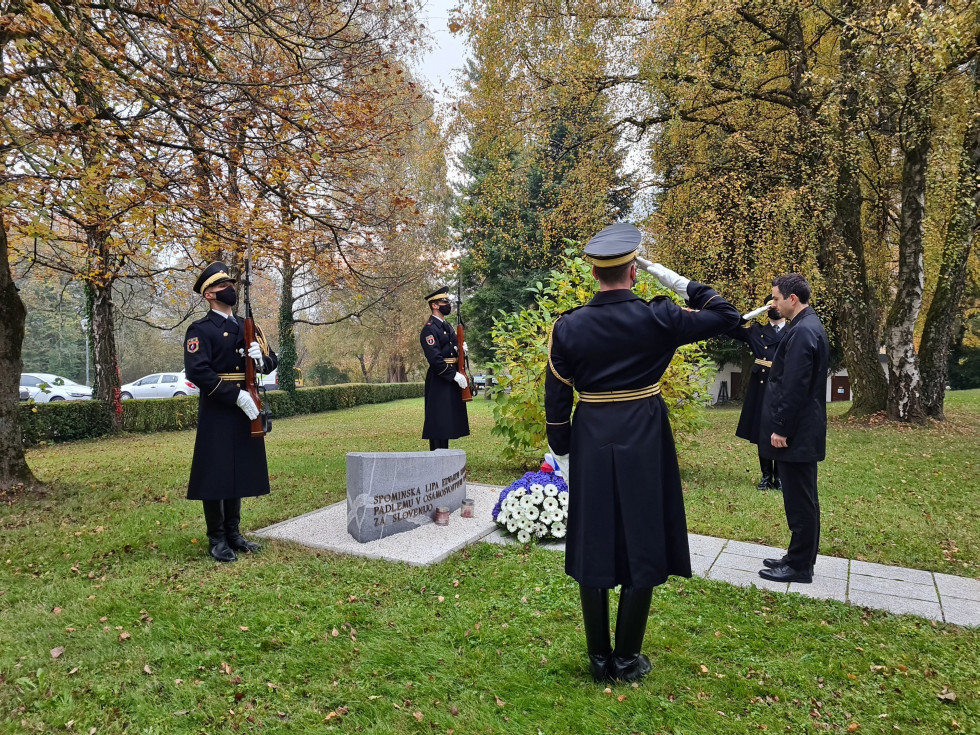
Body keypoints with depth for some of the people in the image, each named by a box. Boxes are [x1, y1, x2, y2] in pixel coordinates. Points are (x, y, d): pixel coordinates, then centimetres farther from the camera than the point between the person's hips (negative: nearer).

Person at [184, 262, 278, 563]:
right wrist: (236, 396, -22)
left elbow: (272, 361, 15)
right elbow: (197, 372, -18)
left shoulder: (247, 328, 15)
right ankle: (217, 539, 13)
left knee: (240, 471, 13)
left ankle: (233, 532, 25)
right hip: (216, 412, -7)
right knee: (216, 473, 0)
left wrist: (262, 359, -10)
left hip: (246, 409, 7)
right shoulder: (200, 330, -6)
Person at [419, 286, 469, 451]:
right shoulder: (429, 329, -13)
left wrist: (460, 349, 1)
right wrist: (454, 375, -20)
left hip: (450, 381, 9)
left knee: (447, 423, 14)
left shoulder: (448, 328, 17)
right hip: (439, 382, -9)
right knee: (438, 424, -5)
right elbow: (434, 359, -21)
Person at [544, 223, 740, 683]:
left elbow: (556, 400, -1)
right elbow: (726, 316, 2)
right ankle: (627, 660, 23)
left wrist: (561, 456, 9)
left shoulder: (567, 327, -4)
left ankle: (599, 659, 25)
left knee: (592, 548, 12)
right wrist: (679, 282, 4)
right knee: (641, 548, 11)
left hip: (590, 446, 2)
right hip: (644, 446, -1)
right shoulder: (657, 318, -9)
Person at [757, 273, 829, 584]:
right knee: (802, 499, 16)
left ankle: (800, 566, 11)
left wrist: (781, 429, -18)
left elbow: (795, 387, -22)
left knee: (799, 500, 0)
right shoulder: (810, 326, 13)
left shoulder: (802, 331, -19)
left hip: (795, 433, -10)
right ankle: (800, 557, 28)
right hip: (802, 431, 10)